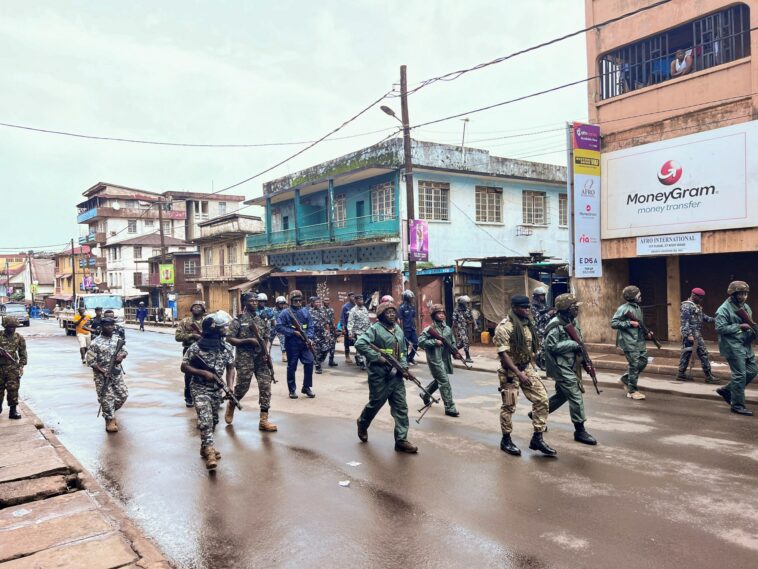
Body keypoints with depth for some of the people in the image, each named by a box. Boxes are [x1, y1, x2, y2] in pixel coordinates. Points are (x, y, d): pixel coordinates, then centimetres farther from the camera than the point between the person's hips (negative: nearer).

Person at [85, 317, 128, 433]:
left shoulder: (117, 339, 5)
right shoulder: (96, 343, -12)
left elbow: (124, 351, 14)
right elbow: (90, 360, -13)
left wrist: (121, 355, -11)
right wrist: (102, 371, -19)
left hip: (117, 372, 6)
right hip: (102, 375, -6)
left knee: (123, 394, 10)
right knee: (107, 397, -3)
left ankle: (111, 412, 34)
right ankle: (110, 420, 10)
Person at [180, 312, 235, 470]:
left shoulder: (226, 348, -2)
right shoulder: (195, 348, -15)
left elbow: (230, 368, 6)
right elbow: (184, 367, -9)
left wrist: (229, 386, -9)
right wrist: (204, 373, -20)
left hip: (217, 390, 5)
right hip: (200, 389, -5)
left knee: (213, 420, 15)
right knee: (205, 419, -18)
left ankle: (205, 446, 34)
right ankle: (210, 451, -20)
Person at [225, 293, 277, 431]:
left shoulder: (261, 319, 12)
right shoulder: (239, 320, -4)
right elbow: (229, 339, -9)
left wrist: (266, 353, 0)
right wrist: (249, 340, -17)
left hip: (261, 358, 5)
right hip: (244, 359, -4)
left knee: (266, 386, -4)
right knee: (242, 387, 1)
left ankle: (263, 420, 0)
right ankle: (231, 406, 34)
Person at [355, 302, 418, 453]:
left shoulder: (399, 330, 12)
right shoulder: (375, 328, -10)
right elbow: (359, 344, -21)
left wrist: (404, 366, 2)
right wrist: (377, 357, -21)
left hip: (396, 374, 6)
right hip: (379, 374, -6)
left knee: (401, 407, 2)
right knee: (376, 403, 10)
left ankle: (401, 440, 7)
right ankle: (362, 424, 39)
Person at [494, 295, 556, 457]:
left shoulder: (528, 323, 6)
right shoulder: (504, 327, -19)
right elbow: (503, 354, -22)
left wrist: (530, 365, 14)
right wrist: (518, 373, -24)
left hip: (528, 367, 7)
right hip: (510, 371, -7)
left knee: (542, 399, 2)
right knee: (509, 406, 3)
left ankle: (537, 438, 12)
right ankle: (506, 440, 19)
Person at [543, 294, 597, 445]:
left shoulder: (573, 321, 7)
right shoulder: (555, 325, -20)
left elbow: (578, 341, 18)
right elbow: (551, 346, -24)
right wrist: (573, 344, -21)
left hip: (569, 366, 9)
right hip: (560, 367, -9)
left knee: (562, 394, 19)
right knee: (576, 397, -7)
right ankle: (580, 431, 2)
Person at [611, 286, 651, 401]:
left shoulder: (638, 307, 13)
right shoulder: (623, 309, -13)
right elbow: (613, 323, -17)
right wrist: (629, 323, -21)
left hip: (639, 340, 8)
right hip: (629, 342, -8)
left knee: (643, 361, 11)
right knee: (634, 365, -3)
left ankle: (625, 378, 28)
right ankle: (632, 391, 8)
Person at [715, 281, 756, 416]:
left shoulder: (746, 307, 13)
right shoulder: (724, 309, -14)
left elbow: (749, 324, 23)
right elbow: (720, 328, -20)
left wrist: (753, 330, 2)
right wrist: (739, 327, -21)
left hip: (746, 345, 9)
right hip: (733, 346, -9)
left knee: (752, 371, 12)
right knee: (740, 375, -6)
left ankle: (726, 390, 26)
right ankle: (737, 405, 4)